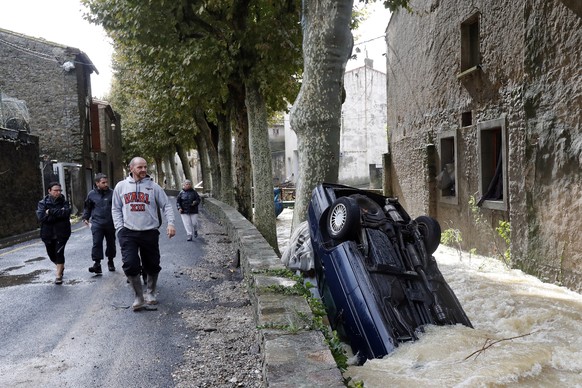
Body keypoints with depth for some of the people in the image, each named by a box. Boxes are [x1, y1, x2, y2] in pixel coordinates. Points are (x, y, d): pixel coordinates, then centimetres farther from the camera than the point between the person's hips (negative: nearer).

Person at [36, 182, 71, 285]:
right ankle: (61, 267, 44)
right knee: (51, 254, 14)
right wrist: (59, 213, -18)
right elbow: (41, 216, -15)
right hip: (48, 233, 2)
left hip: (61, 233, -2)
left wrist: (50, 212, -19)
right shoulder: (42, 203, 0)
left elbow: (66, 213, -20)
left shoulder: (64, 202, 0)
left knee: (59, 252, -10)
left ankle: (59, 275, 2)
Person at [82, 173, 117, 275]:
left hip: (110, 223, 0)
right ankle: (97, 264, -10)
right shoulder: (91, 194, 5)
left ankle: (110, 261, 30)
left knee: (111, 243, 12)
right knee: (97, 243, -10)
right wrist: (85, 218, 11)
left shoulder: (112, 193, -1)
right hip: (97, 223, 0)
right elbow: (87, 207, 19)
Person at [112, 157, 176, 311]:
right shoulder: (121, 186, 6)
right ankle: (139, 297, 6)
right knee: (130, 264, -12)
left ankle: (150, 293, 32)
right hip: (128, 233, 0)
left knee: (152, 265, 9)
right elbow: (116, 209, 10)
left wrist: (170, 223, -12)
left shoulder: (153, 186, 1)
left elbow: (166, 205, 2)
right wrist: (120, 228, -1)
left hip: (150, 232, 0)